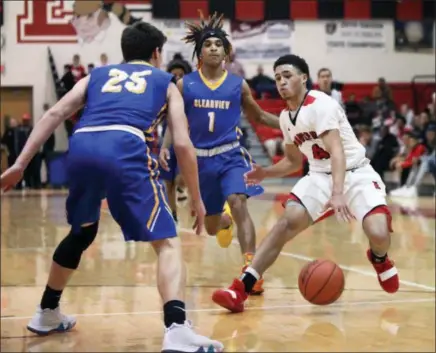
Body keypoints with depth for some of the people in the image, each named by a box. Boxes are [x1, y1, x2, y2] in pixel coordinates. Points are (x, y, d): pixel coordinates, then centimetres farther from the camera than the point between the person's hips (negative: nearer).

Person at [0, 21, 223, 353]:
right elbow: (183, 144, 17)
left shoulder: (97, 75, 34)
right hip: (125, 149, -4)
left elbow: (54, 114, 18)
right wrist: (197, 199, 25)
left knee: (81, 233, 30)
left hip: (82, 146, 4)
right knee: (167, 242, 0)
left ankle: (47, 314, 42)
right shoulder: (165, 82, 28)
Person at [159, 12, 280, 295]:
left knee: (238, 204, -28)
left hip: (231, 155, -1)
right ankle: (224, 221, 53)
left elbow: (259, 116, 12)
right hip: (201, 159, 2)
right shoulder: (185, 85, -1)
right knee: (211, 226, 13)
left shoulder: (238, 85, 0)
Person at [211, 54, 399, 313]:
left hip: (355, 173, -5)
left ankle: (379, 258, 15)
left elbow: (336, 151, -31)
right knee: (288, 222, -16)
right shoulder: (285, 117, 6)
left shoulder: (321, 105, -19)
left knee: (378, 233, -26)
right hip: (320, 176, 6)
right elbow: (294, 161, 20)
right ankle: (241, 289, -19)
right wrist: (265, 173, 2)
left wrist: (338, 193, -44)